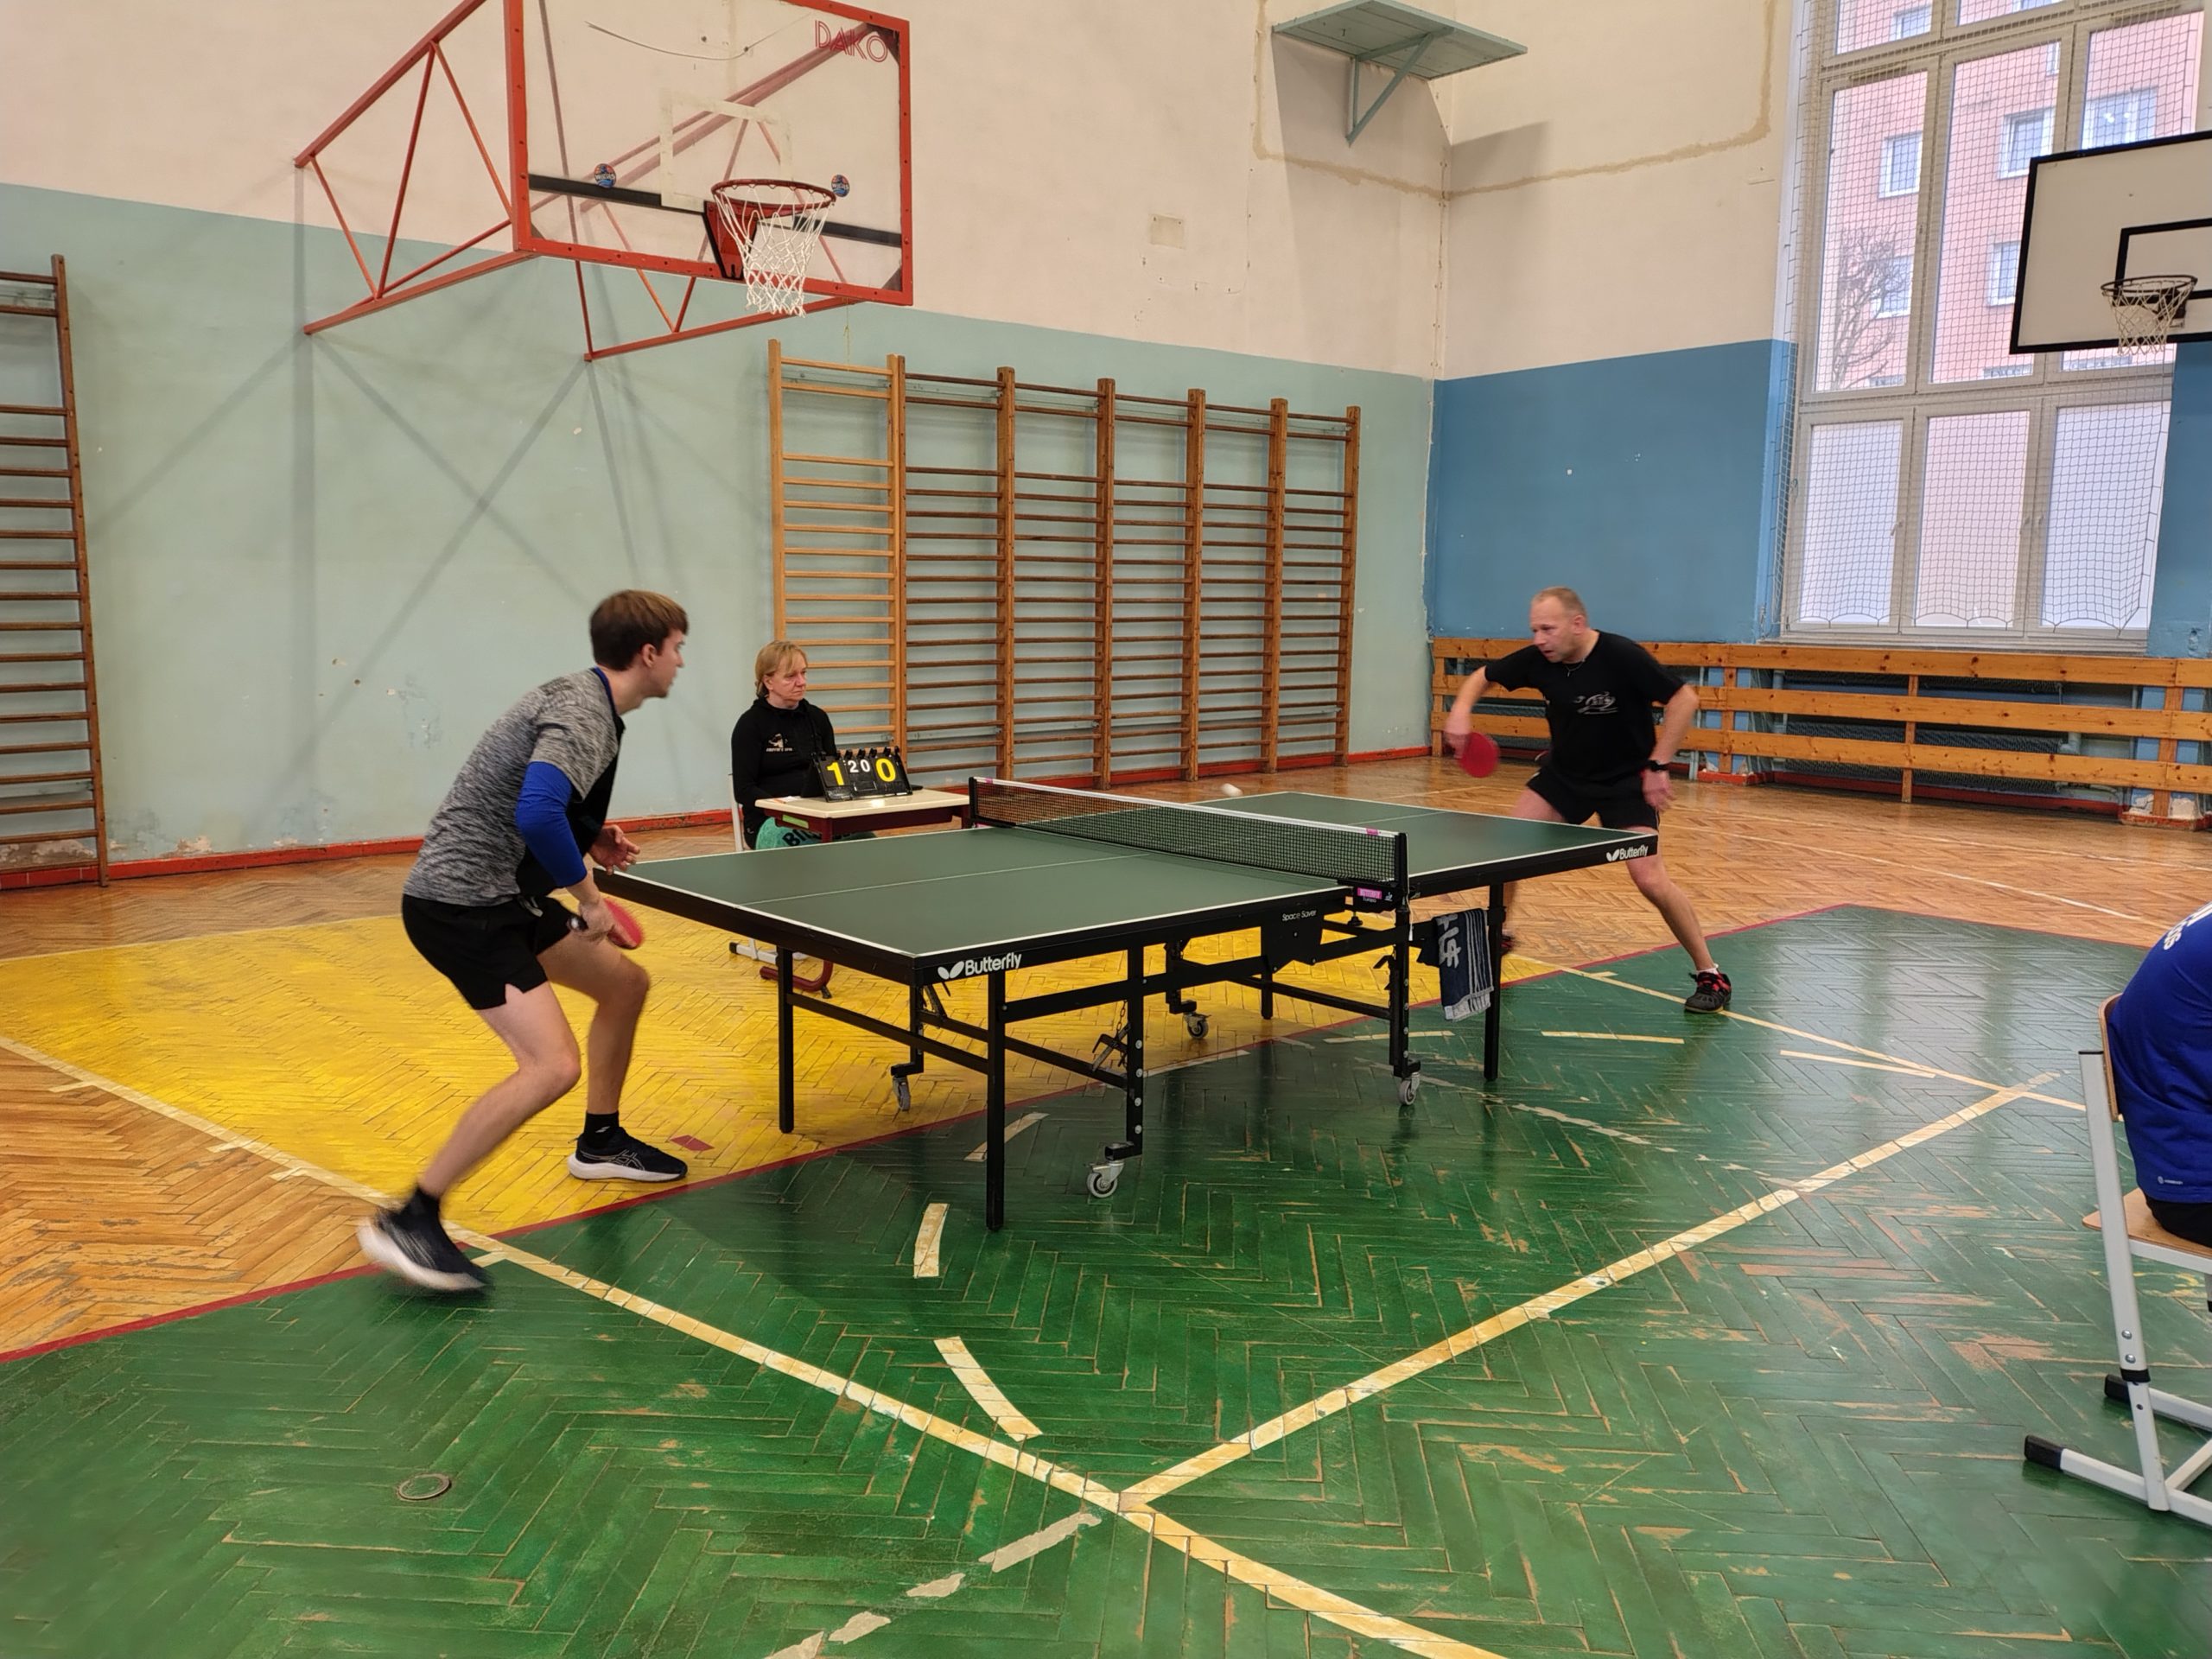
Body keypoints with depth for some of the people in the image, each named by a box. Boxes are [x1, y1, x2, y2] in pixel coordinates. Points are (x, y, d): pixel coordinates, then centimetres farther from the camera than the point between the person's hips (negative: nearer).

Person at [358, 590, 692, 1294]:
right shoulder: (583, 714, -18)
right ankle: (409, 1220, -12)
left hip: (500, 894, 11)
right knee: (552, 1065, -21)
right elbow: (537, 814, -34)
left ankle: (601, 1141, 38)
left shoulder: (585, 700, 14)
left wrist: (593, 839, 11)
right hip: (459, 902, -11)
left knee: (624, 982, 21)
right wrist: (587, 892, -20)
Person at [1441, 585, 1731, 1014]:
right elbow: (1484, 676, 3)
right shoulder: (1537, 659, -12)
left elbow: (1685, 700, -22)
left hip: (1626, 781, -5)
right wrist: (1461, 709, -17)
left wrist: (1657, 765, -24)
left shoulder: (1622, 656, -26)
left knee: (1651, 880, -15)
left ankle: (1709, 973, 3)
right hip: (1564, 774, 5)